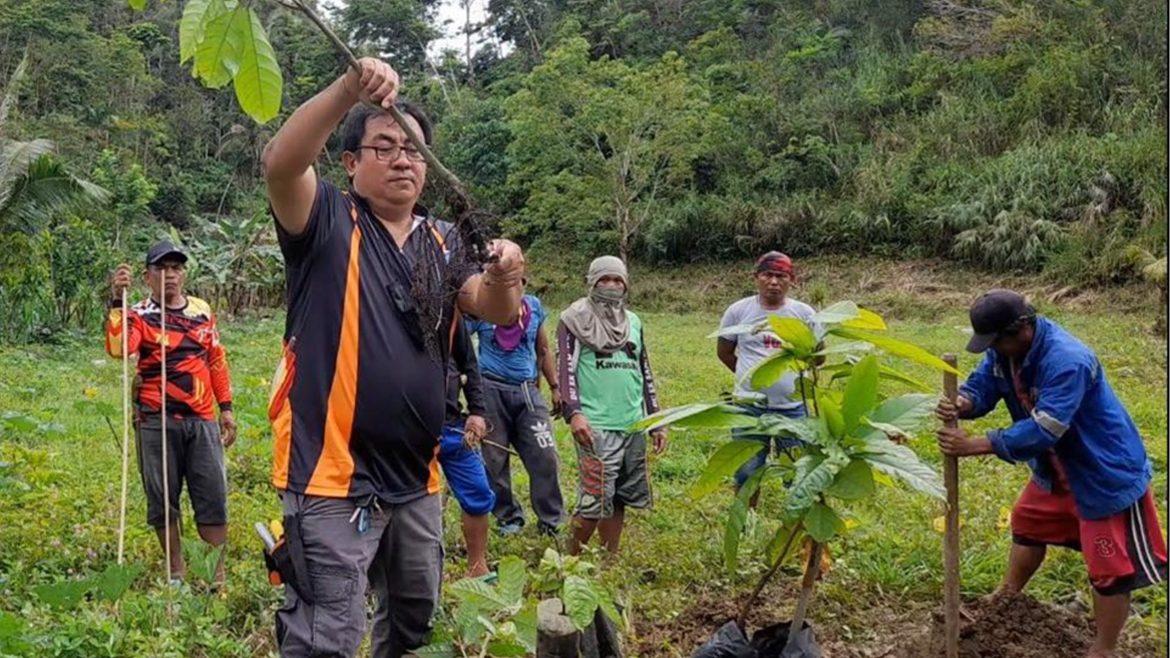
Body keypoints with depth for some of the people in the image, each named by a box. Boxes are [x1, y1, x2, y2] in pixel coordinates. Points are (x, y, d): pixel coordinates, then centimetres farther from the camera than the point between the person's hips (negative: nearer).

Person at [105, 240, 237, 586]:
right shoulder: (140, 315, -3)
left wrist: (226, 407, 15)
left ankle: (217, 574, 10)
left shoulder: (202, 310, 11)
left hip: (202, 419, 3)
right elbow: (118, 349, -25)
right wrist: (117, 302, -32)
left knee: (213, 498, 2)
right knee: (163, 499, 7)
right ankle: (176, 571, 22)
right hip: (157, 422, -3)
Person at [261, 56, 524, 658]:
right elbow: (280, 163, -24)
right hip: (333, 474, -6)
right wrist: (348, 89, -35)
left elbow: (497, 312, -2)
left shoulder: (443, 242, 11)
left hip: (415, 477, 7)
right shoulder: (329, 222, -4)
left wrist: (503, 277, -24)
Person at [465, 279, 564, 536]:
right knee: (494, 460, 7)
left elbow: (543, 350, 15)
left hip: (527, 391, 2)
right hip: (491, 391, -2)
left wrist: (555, 387, 13)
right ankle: (508, 517, 23)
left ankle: (551, 521, 10)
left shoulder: (534, 305, 7)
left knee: (545, 458, -3)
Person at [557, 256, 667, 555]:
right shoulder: (575, 320, 1)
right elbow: (565, 368, -7)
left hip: (634, 426, 6)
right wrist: (573, 413, -20)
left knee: (619, 500, 11)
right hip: (596, 426, -6)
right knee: (595, 502, -9)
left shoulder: (633, 322, 19)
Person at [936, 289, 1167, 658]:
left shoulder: (1067, 361, -36)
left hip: (1109, 472, -9)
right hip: (1057, 468, 9)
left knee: (1111, 567, 0)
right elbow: (981, 385, -8)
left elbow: (1042, 430, -40)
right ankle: (1007, 597, 46)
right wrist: (962, 404, -34)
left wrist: (974, 446, -41)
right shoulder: (1005, 349, -9)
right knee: (1028, 523, 25)